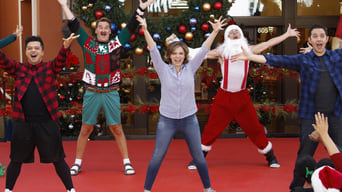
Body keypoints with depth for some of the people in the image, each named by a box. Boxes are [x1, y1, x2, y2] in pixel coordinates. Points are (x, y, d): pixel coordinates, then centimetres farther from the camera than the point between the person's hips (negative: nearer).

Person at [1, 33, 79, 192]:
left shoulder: (50, 68, 3)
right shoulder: (18, 69, 8)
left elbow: (61, 60, -15)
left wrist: (65, 47, -36)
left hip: (47, 123, -1)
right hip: (22, 123, 1)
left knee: (57, 159, 6)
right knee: (16, 160, 13)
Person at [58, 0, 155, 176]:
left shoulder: (116, 44, 5)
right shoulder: (87, 43, 4)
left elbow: (131, 27, 6)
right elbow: (73, 25, 4)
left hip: (111, 94, 0)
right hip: (91, 94, 0)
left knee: (117, 129, 5)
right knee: (86, 129, 8)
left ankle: (127, 163, 12)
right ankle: (77, 163, 17)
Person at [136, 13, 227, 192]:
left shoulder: (190, 68, 0)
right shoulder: (163, 69, -4)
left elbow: (203, 50, -5)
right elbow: (153, 50, -14)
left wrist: (215, 32, -14)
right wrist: (145, 30, -25)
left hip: (189, 119, 2)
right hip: (167, 120, -1)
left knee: (198, 156, 10)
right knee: (157, 157, 0)